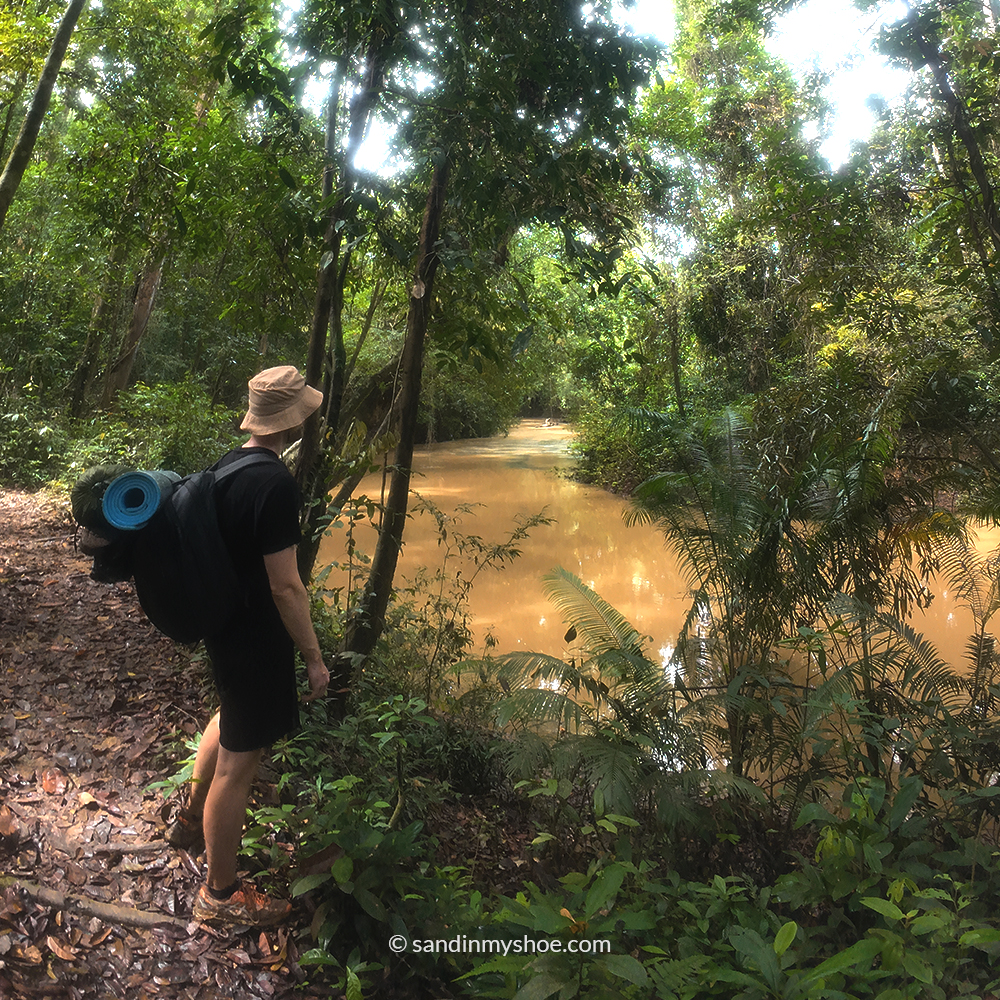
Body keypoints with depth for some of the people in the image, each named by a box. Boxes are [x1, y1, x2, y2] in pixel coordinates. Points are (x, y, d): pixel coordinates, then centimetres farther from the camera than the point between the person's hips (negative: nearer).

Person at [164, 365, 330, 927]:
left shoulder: (227, 465, 2)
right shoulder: (277, 485, -27)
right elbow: (286, 586, -26)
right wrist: (314, 658, -15)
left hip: (223, 621, 10)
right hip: (256, 637, -10)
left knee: (233, 715, 32)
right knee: (239, 759, 6)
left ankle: (192, 819, 53)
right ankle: (221, 893, 26)